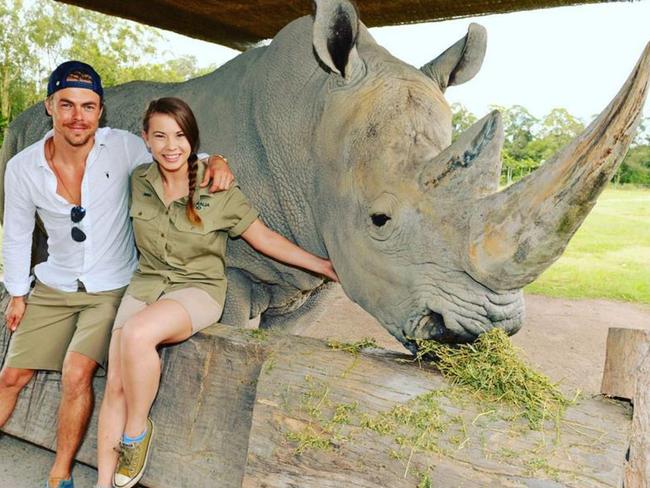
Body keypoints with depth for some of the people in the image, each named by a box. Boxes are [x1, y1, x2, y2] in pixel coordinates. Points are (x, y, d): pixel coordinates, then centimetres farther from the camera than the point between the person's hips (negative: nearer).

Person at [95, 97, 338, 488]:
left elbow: (264, 238, -2)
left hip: (198, 289, -4)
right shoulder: (139, 182, 2)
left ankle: (137, 431, -9)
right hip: (146, 285, 4)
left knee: (137, 335, -34)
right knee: (116, 383, -15)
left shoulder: (218, 190, -9)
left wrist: (321, 265, -1)